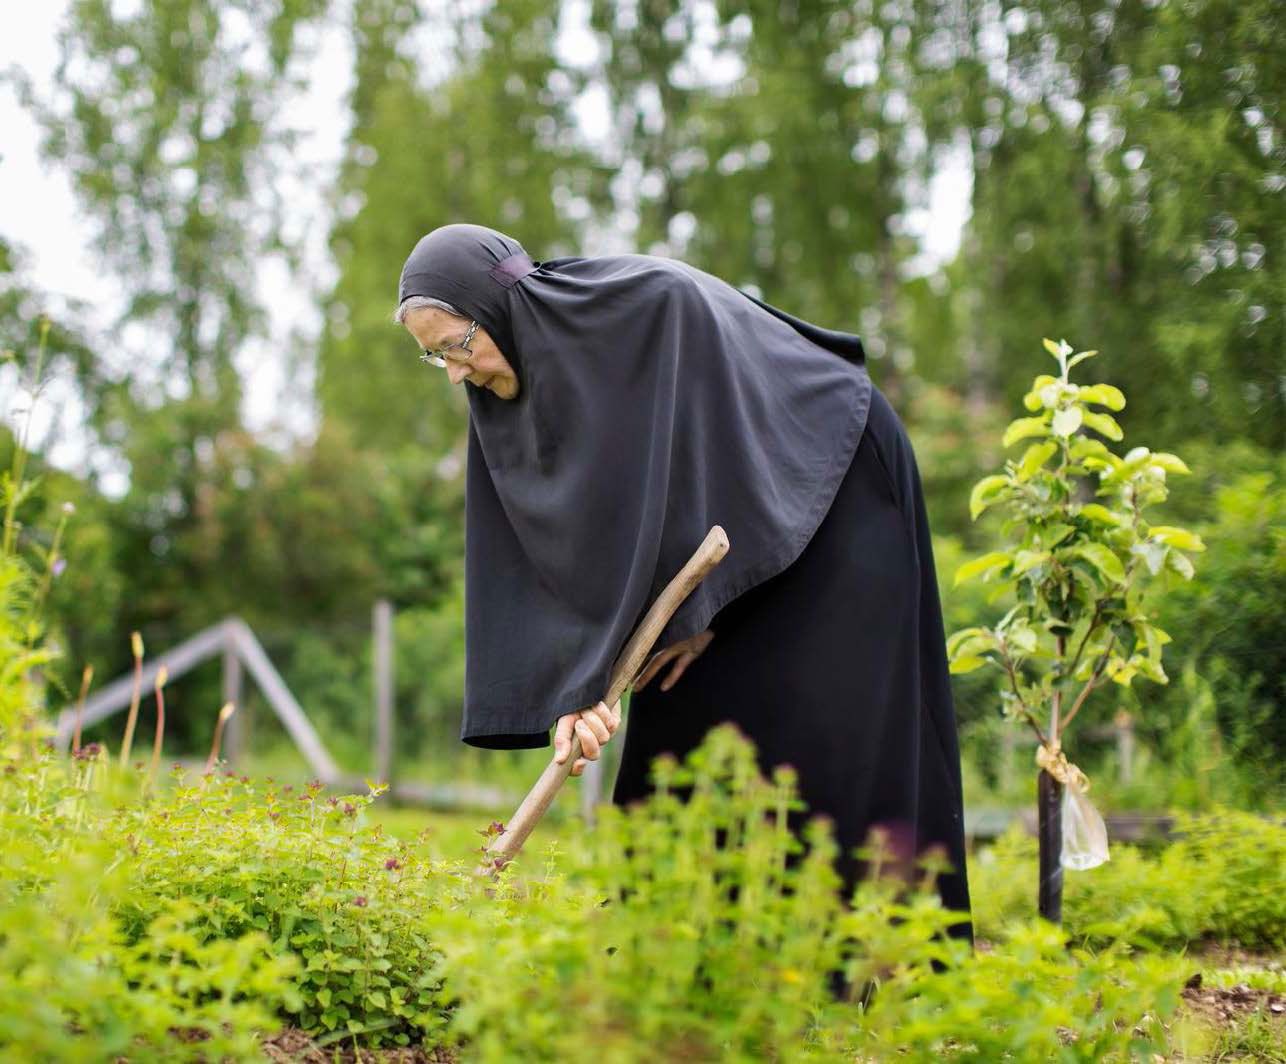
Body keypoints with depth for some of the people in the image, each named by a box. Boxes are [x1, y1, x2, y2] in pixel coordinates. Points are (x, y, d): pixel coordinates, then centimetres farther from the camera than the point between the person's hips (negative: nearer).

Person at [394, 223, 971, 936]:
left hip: (836, 494, -7)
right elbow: (553, 540, -11)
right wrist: (570, 686, -21)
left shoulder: (652, 303, -29)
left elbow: (721, 456, -27)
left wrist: (703, 608, -20)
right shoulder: (511, 386, -7)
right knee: (682, 723, 3)